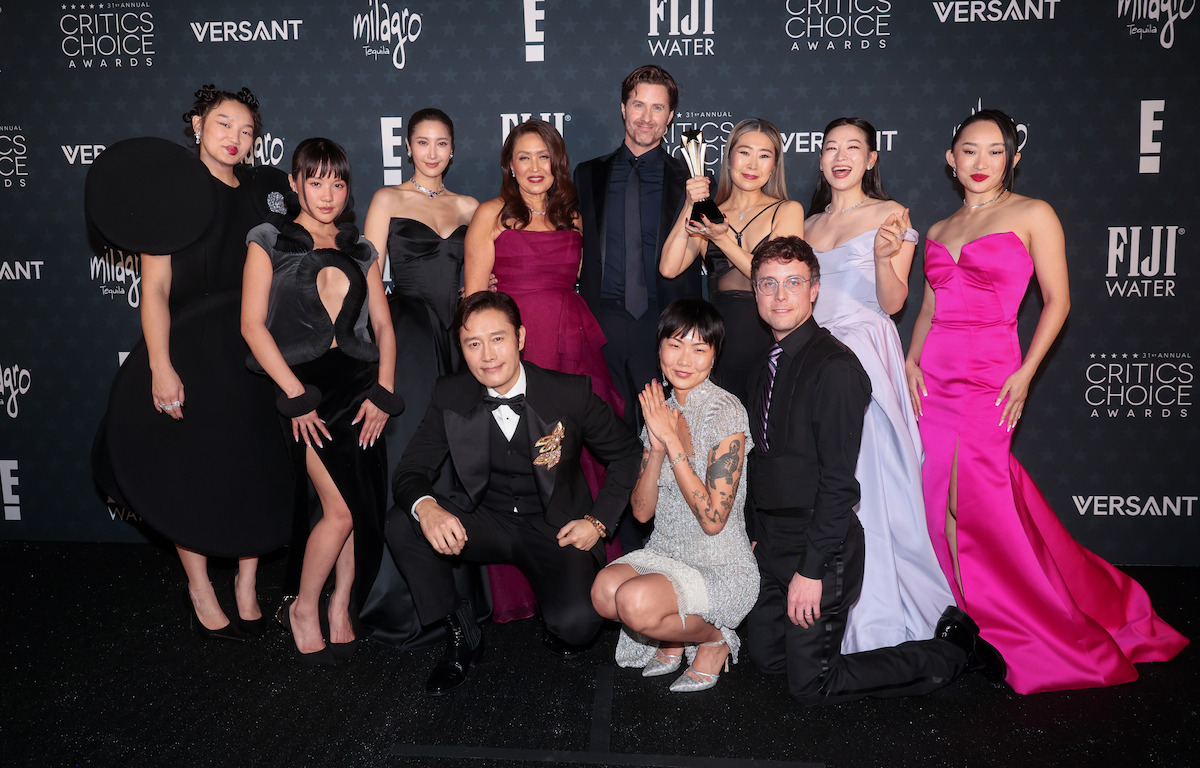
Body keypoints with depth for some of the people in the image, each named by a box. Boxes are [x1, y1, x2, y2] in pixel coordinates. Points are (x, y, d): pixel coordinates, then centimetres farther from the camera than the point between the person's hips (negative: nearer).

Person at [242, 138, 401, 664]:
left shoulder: (360, 250, 19)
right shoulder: (269, 241, 8)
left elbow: (383, 326, 13)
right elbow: (252, 324, -2)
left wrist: (383, 393, -2)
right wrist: (295, 395, -10)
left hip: (359, 380, 4)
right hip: (305, 380, -4)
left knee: (361, 505, -2)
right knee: (343, 509, -12)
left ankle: (340, 607, 15)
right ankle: (304, 608, 9)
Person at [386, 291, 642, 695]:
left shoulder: (572, 393, -14)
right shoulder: (450, 397, -8)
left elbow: (626, 456, -1)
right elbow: (410, 471, -7)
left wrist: (598, 521, -11)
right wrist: (426, 508, -31)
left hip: (554, 528, -3)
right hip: (485, 521, 3)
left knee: (577, 624, -29)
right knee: (400, 524, -21)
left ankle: (559, 630, 13)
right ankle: (460, 633, -1)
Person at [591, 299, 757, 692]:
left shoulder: (726, 411, -15)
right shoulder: (660, 409, 5)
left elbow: (713, 519, -20)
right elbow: (642, 511, 0)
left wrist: (674, 442, -20)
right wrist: (657, 448, -15)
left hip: (722, 568, -5)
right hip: (664, 553, 5)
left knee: (636, 601, -30)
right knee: (604, 590, -25)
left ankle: (713, 639, 1)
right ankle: (672, 637, 8)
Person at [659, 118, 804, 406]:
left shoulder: (788, 211, 5)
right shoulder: (709, 215, 12)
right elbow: (669, 268, -2)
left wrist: (723, 240, -12)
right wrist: (690, 207, -7)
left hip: (768, 347, -2)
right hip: (721, 347, 2)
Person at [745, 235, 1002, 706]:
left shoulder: (835, 367, -19)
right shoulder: (771, 363, 9)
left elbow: (839, 483, -21)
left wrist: (810, 569, -21)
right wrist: (756, 536, 13)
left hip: (819, 543, -8)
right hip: (771, 538, 8)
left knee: (811, 686, -1)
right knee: (764, 657, 16)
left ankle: (954, 650, 12)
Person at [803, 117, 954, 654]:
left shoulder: (890, 215, 3)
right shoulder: (810, 224, 19)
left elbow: (893, 302, -4)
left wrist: (884, 257, -22)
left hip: (864, 355, -5)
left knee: (864, 478, -10)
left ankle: (877, 615, 1)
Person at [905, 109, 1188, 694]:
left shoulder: (1032, 215, 1)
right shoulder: (939, 230, 16)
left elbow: (1057, 300, -1)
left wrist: (1026, 373, -9)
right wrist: (912, 360, 1)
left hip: (990, 373, -5)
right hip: (934, 374, 5)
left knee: (977, 496, -10)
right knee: (942, 497, 2)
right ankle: (978, 613, 19)